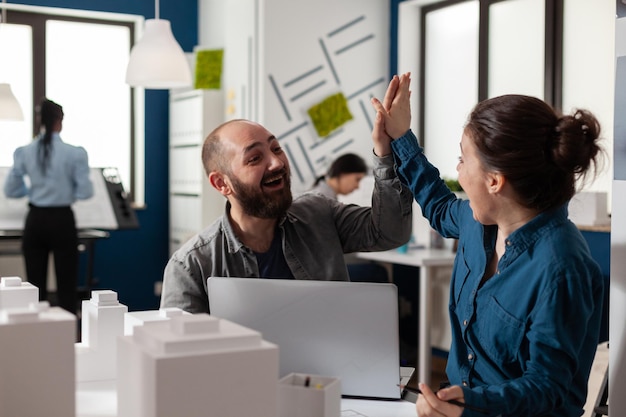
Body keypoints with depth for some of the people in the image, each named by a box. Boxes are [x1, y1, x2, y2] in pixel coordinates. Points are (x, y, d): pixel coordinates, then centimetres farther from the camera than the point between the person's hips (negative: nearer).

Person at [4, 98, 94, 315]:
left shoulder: (24, 152, 0)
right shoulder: (74, 153, -10)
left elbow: (10, 191, 7)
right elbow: (85, 192, -8)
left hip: (35, 221, 3)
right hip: (62, 220, -3)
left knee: (35, 286, 9)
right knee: (66, 285, 3)